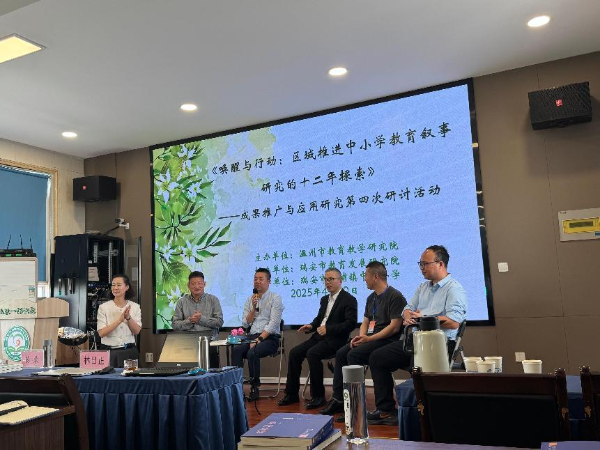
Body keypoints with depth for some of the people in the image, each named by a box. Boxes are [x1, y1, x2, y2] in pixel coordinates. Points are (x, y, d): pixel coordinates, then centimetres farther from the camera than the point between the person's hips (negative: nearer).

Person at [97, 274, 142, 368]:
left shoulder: (135, 306, 3)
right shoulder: (103, 307, -2)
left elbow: (137, 331, -3)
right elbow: (101, 333, -10)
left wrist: (128, 317, -18)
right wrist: (119, 319, -19)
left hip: (129, 351, 1)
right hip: (108, 352, -1)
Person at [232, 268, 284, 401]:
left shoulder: (275, 298, 0)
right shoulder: (249, 299, 16)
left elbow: (273, 324, -10)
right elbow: (245, 324, 10)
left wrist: (259, 339, -18)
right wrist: (253, 307, -4)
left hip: (269, 338, -4)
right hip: (252, 336, 4)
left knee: (252, 353, -33)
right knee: (236, 350, -27)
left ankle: (254, 388, -17)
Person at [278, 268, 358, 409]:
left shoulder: (349, 300, -6)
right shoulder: (325, 299, 19)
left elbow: (350, 323, -16)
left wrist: (328, 328, -21)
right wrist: (311, 326, 3)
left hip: (335, 339, -8)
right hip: (319, 336, 8)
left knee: (312, 353, -30)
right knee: (294, 353, -8)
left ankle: (318, 396, -17)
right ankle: (291, 394, 2)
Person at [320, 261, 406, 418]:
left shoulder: (395, 296, -11)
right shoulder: (371, 298, 18)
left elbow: (395, 327, -18)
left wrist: (369, 338, -18)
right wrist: (360, 337, -2)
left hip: (387, 339, -9)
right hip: (371, 338, 9)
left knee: (354, 354, -26)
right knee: (341, 353, -7)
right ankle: (338, 398, -2)